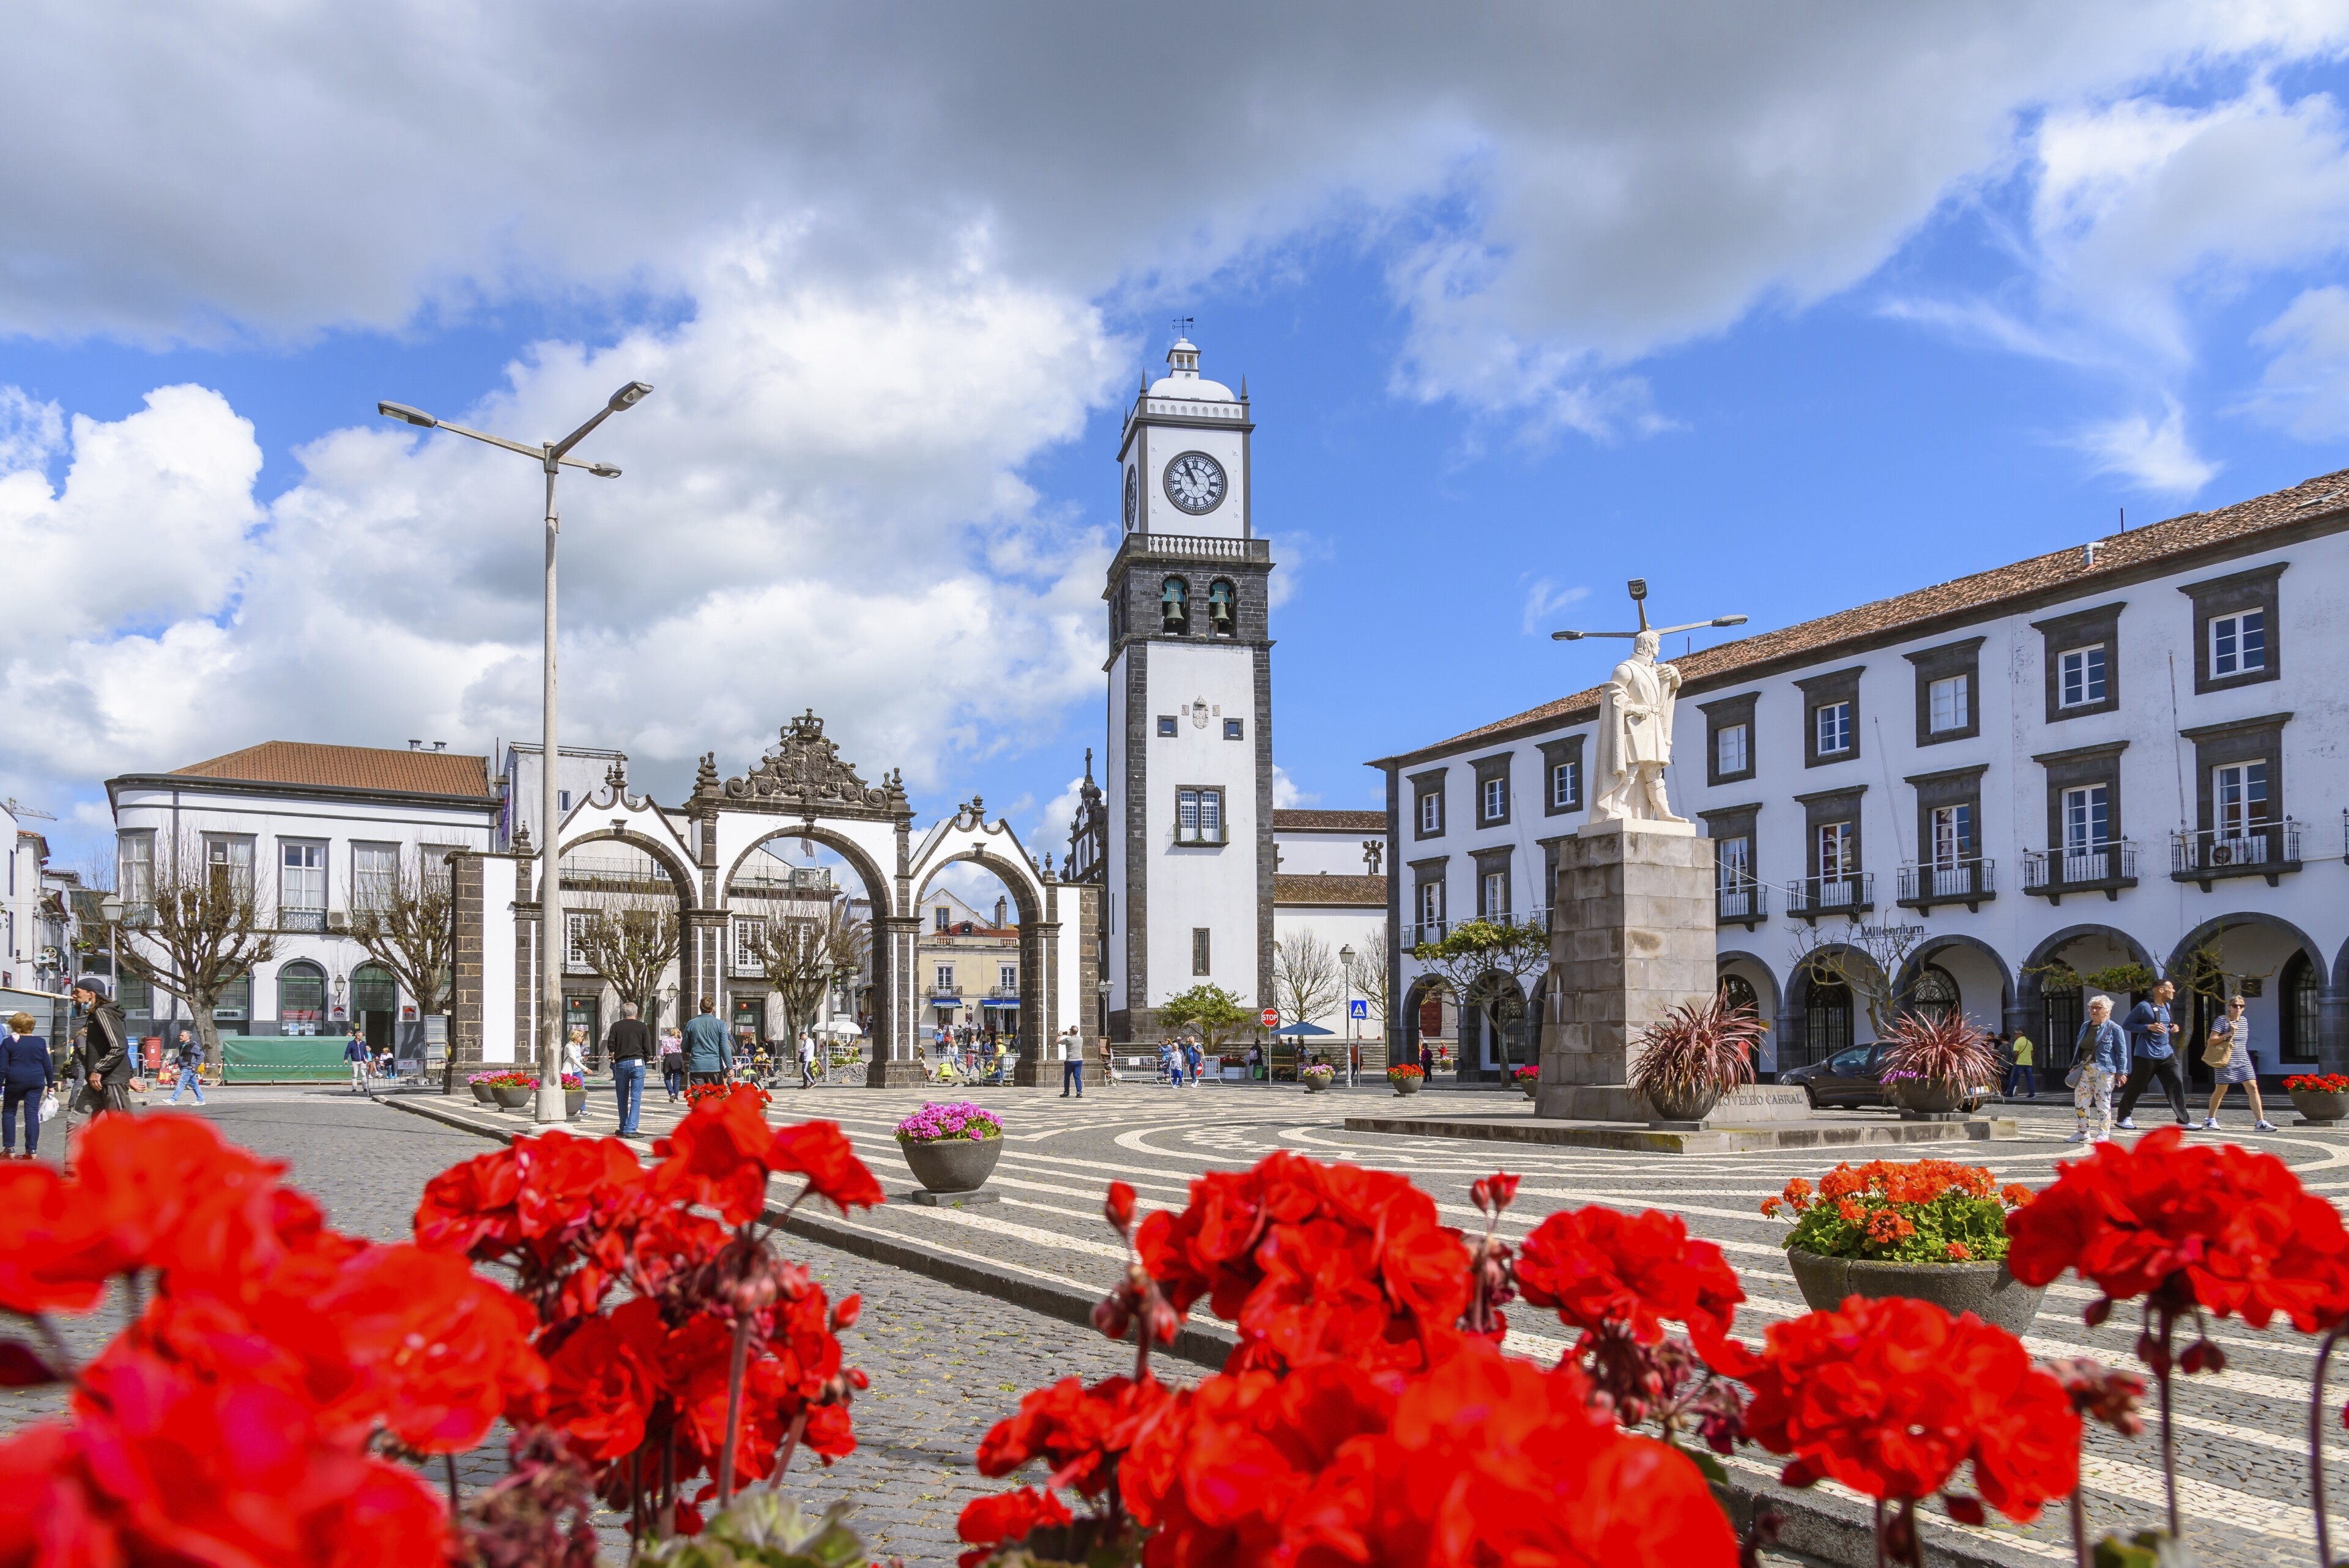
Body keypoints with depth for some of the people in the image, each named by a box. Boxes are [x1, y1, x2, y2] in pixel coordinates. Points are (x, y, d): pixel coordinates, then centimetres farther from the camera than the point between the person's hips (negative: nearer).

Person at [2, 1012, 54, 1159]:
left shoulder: (8, 1043, -3)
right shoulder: (40, 1042, 3)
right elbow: (48, 1066, 6)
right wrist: (50, 1085, 14)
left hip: (15, 1081, -2)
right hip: (36, 1082, 2)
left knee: (9, 1112, 13)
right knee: (32, 1114, 3)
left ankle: (9, 1148, 10)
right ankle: (32, 1150, 0)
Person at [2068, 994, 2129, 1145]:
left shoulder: (2114, 1029, -3)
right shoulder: (2085, 1026, 15)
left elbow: (2122, 1052, -4)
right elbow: (2078, 1048, 21)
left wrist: (2120, 1072, -8)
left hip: (2104, 1070, -6)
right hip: (2085, 1068, 6)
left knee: (2102, 1102, -2)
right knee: (2080, 1100, 5)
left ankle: (2104, 1134, 6)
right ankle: (2084, 1132, 14)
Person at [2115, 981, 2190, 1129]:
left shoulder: (2167, 1007, 12)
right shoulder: (2144, 1006, -11)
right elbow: (2126, 1024, -10)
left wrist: (2173, 1029, 6)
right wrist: (2149, 1027, -20)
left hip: (2167, 1054, 7)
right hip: (2147, 1056, -7)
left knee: (2177, 1085, 0)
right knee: (2136, 1087, 1)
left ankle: (2184, 1120, 8)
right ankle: (2124, 1117, 12)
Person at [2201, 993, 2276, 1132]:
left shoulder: (2244, 1021, 10)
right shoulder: (2222, 1021, -9)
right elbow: (2212, 1040, -14)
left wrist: (2242, 1051, 16)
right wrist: (2229, 1034, -21)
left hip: (2243, 1061, 5)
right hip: (2226, 1062, -5)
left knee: (2253, 1087, -9)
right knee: (2220, 1090, 5)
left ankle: (2260, 1122, -11)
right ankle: (2210, 1119, 21)